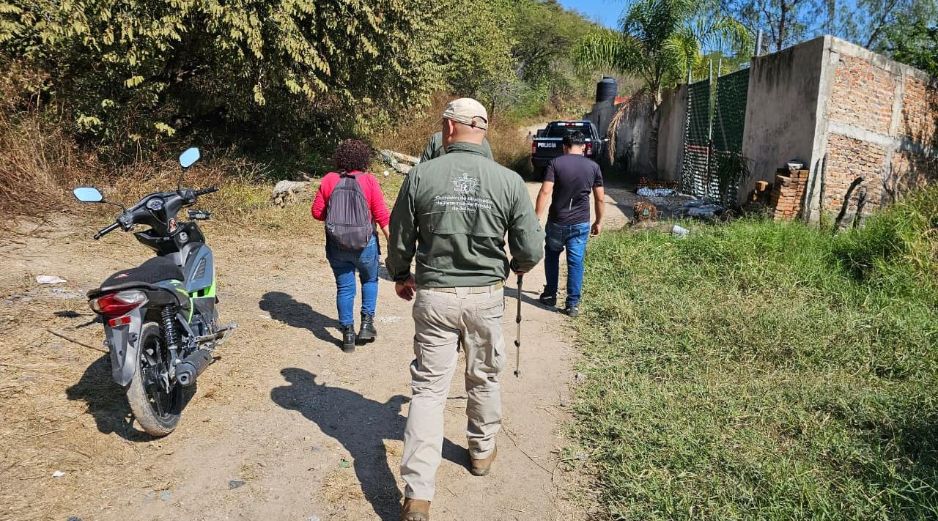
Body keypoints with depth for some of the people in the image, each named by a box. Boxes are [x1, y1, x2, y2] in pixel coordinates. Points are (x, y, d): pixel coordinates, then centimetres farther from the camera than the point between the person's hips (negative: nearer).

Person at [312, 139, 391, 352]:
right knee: (369, 281, 22)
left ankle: (348, 334, 15)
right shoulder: (369, 181, -9)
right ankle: (367, 323, 16)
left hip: (336, 245, 2)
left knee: (344, 288, 11)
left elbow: (317, 212, -1)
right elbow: (382, 215, -10)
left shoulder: (328, 180, -3)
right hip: (365, 245, -1)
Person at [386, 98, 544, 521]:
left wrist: (400, 277, 21)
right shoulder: (508, 181, -8)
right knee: (483, 379, 22)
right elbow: (531, 251, -6)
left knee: (428, 389, 7)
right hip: (486, 296, 1)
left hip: (433, 296, -1)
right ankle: (482, 451, 44)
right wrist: (513, 268, 18)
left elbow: (399, 241, 1)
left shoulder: (420, 176, -8)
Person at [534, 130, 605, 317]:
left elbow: (545, 192, -16)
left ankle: (550, 295, 28)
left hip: (556, 222, -1)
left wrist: (537, 218, -14)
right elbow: (600, 198, 3)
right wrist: (599, 221, 14)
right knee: (576, 262, 5)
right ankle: (573, 304, 8)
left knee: (551, 256, 20)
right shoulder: (593, 166, 1)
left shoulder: (555, 163, -6)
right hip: (581, 224, 1)